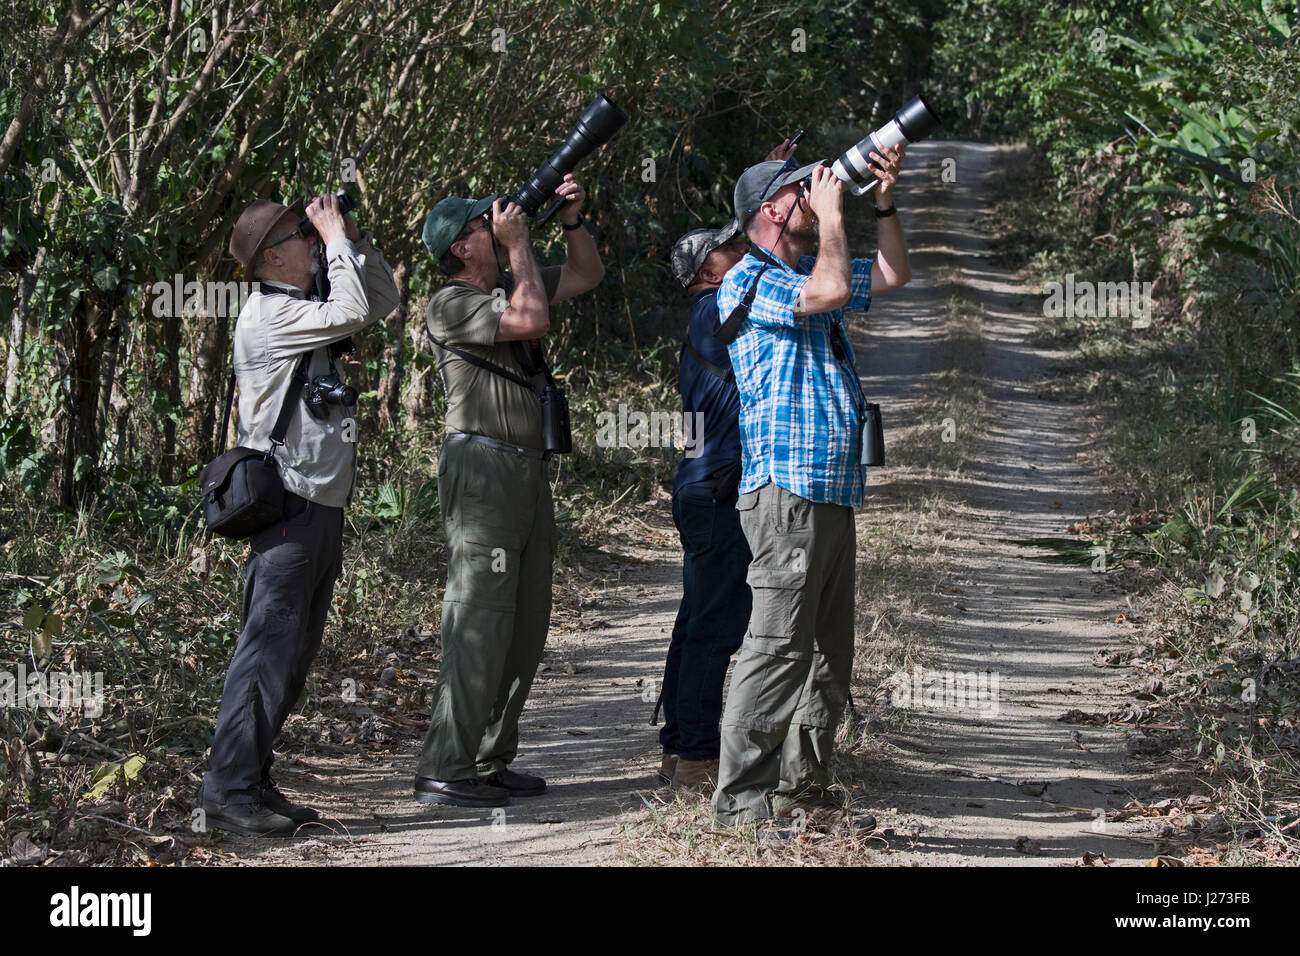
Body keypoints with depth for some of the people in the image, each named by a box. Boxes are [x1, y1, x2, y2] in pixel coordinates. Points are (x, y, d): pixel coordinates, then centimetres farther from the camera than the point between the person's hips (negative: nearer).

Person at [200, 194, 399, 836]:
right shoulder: (267, 314, -11)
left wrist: (355, 237, 13)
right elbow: (353, 311, -21)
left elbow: (381, 299, 26)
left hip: (323, 505, 10)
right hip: (289, 503, -10)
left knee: (294, 653, 11)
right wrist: (337, 238, -9)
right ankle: (228, 790, -10)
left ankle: (251, 783, 15)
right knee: (268, 647, -11)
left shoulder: (307, 312, 18)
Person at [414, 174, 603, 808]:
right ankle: (442, 772, -10)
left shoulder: (510, 285, 16)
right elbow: (533, 320, -22)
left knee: (525, 626, 10)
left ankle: (489, 760, 17)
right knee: (480, 624, -12)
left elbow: (587, 275, 25)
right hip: (482, 469, -9)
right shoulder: (451, 304, -10)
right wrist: (518, 244, -12)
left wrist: (572, 221, 8)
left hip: (528, 471, 9)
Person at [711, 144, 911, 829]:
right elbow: (830, 291, -22)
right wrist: (832, 214, -8)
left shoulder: (808, 275, 21)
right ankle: (742, 802, -10)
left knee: (828, 656, 11)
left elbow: (892, 276, 30)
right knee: (777, 649, -12)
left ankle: (802, 792, 17)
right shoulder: (749, 283, -7)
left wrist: (885, 203, 16)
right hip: (787, 494, -10)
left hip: (833, 495, 10)